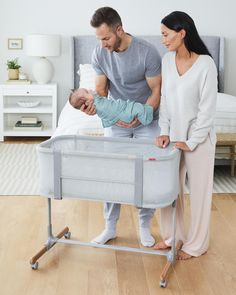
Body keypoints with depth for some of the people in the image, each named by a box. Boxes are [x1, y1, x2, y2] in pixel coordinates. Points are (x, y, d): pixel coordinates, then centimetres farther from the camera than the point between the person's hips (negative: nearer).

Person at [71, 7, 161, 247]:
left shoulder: (147, 52, -23)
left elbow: (156, 91, -16)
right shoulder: (99, 53, -12)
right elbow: (101, 89, -6)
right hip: (117, 119, 3)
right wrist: (94, 103, -29)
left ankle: (144, 226, 20)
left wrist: (139, 116, -29)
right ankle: (110, 227, 17)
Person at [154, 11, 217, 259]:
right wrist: (164, 132, -3)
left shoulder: (205, 64, -18)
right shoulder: (167, 60, 0)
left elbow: (207, 109, -17)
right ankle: (172, 235, 34)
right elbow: (164, 99, 5)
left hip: (199, 138, -5)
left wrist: (191, 142, -16)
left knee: (198, 190, 8)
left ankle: (196, 244, 25)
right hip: (174, 134, 6)